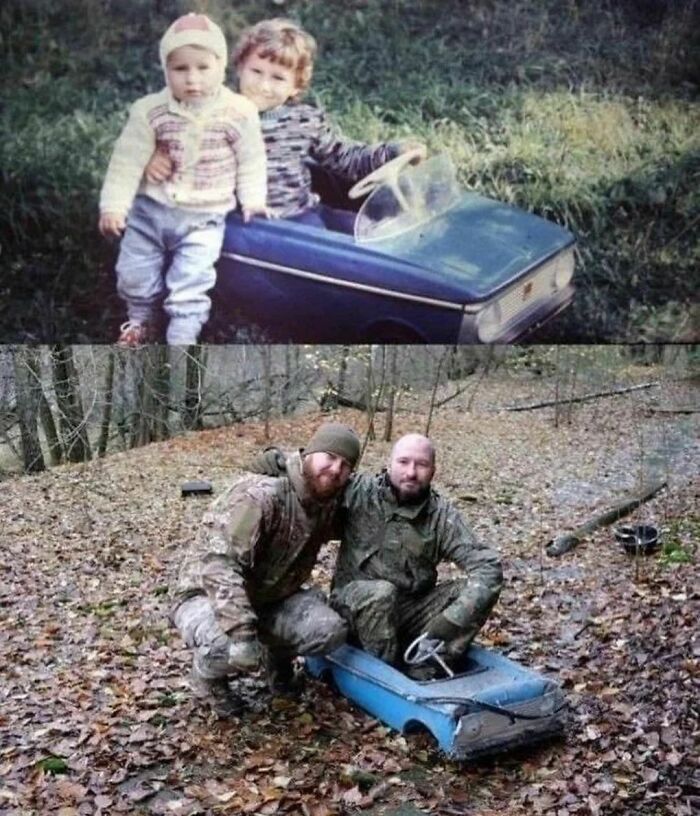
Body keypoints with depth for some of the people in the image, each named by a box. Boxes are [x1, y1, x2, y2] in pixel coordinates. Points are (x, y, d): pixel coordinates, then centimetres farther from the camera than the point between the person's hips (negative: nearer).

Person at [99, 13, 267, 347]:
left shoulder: (239, 113, -12)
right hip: (150, 210, 3)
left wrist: (252, 199, -2)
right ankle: (139, 321, 41)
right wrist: (113, 205, -7)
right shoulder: (150, 110, -11)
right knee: (133, 271, 14)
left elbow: (250, 160, 1)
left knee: (190, 282, -5)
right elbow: (128, 159, -7)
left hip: (203, 219, -2)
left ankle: (181, 340, 11)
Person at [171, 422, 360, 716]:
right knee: (233, 649, -37)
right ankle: (207, 675, 1)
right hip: (209, 595, -6)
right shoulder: (260, 493, -28)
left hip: (271, 599, 6)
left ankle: (277, 654, 14)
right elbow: (219, 563, -36)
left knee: (330, 629, -20)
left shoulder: (329, 504, -3)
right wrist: (242, 632, -44)